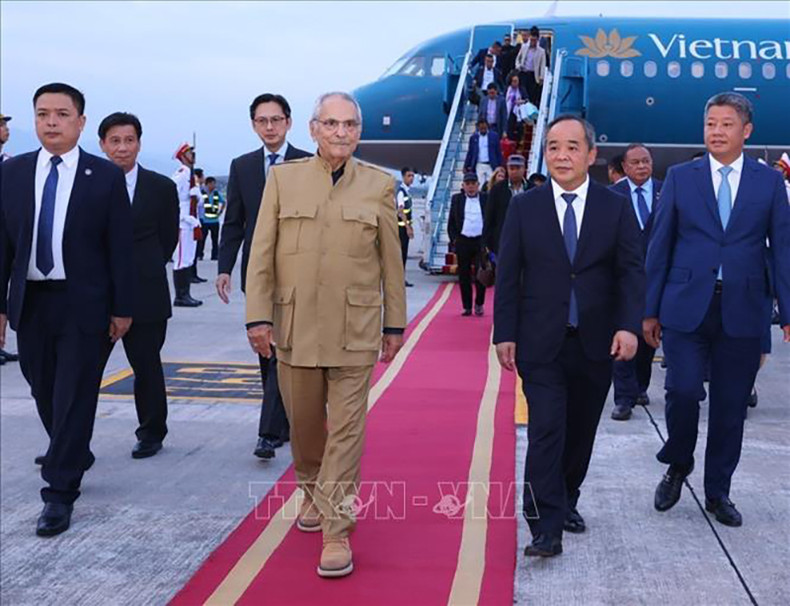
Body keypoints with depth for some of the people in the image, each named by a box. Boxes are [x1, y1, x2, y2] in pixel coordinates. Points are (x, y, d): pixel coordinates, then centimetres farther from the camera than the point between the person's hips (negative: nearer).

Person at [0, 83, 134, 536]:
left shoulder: (106, 176, -3)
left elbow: (120, 247, -3)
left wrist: (123, 307, -5)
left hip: (83, 304, -3)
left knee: (74, 397, -1)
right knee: (45, 393, 14)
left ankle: (60, 493, 7)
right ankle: (75, 457, 38)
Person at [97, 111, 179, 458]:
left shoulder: (162, 188, 3)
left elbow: (168, 238, 9)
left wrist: (145, 270, 9)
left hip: (145, 294, 0)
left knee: (147, 367, 10)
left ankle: (151, 433, 24)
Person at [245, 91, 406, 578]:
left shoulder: (380, 185, 3)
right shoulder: (284, 178, 4)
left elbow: (391, 260, 6)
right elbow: (262, 253, 2)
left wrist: (395, 323, 7)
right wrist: (258, 315, -5)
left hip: (355, 328, -1)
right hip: (295, 324, 2)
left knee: (346, 428, -2)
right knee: (304, 422, 14)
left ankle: (337, 530, 4)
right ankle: (313, 493, 39)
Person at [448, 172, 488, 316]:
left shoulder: (486, 198, 4)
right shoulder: (457, 199, 8)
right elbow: (451, 222, 10)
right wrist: (453, 239, 2)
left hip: (481, 241, -2)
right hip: (462, 242, 2)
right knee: (464, 276, 5)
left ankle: (479, 304, 11)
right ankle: (467, 307, 12)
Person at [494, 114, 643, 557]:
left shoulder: (617, 208, 3)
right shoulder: (525, 207, 2)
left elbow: (632, 272, -1)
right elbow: (508, 275, 2)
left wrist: (629, 326, -14)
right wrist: (505, 334, -4)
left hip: (596, 343, 2)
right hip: (542, 343, -2)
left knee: (581, 432, 13)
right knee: (546, 432, -8)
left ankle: (567, 502, 33)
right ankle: (546, 526, -5)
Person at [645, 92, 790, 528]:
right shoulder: (680, 177, 5)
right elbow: (659, 246, 5)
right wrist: (651, 309, 2)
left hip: (741, 312, 1)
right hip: (686, 307, -1)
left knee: (730, 406, 7)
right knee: (683, 390, -10)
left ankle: (718, 492, 23)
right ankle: (677, 468, 19)